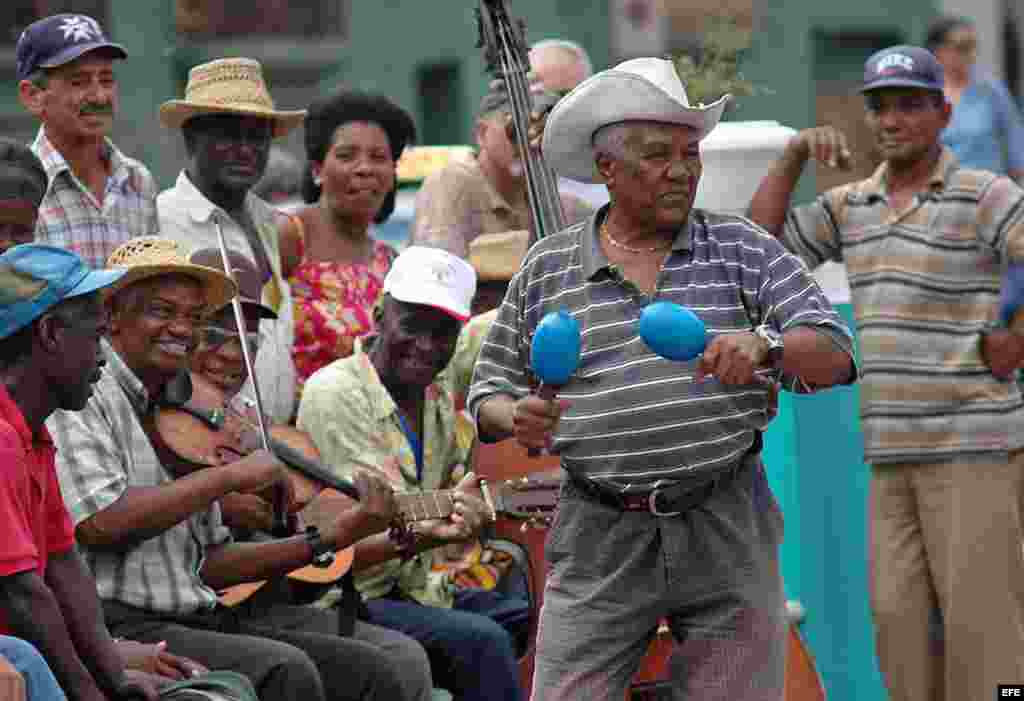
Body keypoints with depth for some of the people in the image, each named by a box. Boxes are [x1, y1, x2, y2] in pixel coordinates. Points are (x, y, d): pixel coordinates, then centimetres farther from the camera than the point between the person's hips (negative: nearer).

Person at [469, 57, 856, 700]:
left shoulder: (740, 249, 6)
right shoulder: (546, 270, 7)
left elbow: (835, 355, -1)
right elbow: (490, 391, 13)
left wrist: (765, 346, -22)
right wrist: (517, 416, -10)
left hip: (728, 530, 0)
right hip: (601, 538, 0)